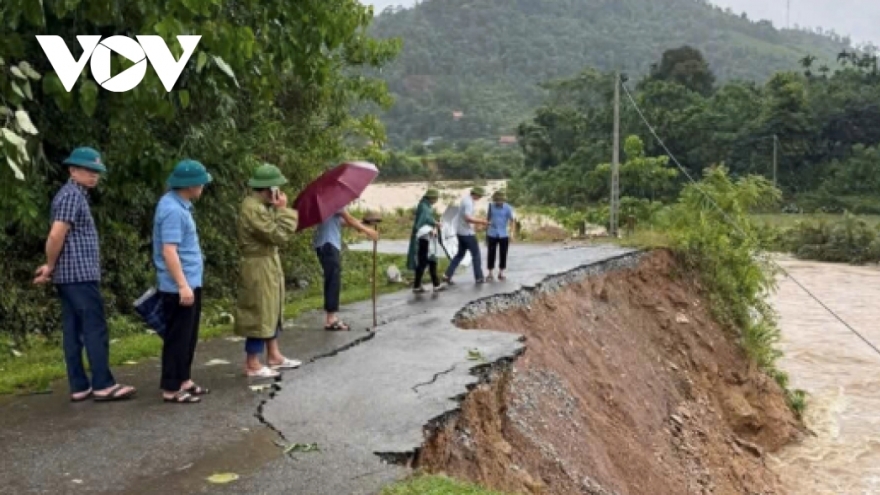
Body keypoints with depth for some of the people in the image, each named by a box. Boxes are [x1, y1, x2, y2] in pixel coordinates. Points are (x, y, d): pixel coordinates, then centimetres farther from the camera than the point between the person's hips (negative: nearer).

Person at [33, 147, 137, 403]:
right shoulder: (72, 195, -12)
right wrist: (51, 267, -7)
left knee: (74, 332, 8)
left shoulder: (75, 195, 20)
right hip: (80, 275, -10)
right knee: (95, 330, -6)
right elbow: (56, 236, -20)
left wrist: (51, 267, 9)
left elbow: (58, 238, 20)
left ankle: (79, 387, 12)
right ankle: (103, 385, -3)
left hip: (69, 275, 10)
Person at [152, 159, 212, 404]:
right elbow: (169, 251, -24)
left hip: (191, 282, 10)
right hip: (179, 287, -10)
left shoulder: (180, 205, 11)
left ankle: (183, 380, 27)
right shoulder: (172, 210, -20)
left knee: (188, 336, 17)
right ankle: (171, 388, 7)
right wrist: (182, 285, -25)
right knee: (178, 337, -1)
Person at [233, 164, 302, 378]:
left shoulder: (263, 205, 10)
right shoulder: (252, 208, -22)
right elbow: (279, 236, -24)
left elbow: (281, 232, 13)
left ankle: (274, 356, 28)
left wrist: (279, 210, 2)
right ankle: (252, 364, 6)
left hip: (269, 264, 11)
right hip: (258, 267, -11)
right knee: (259, 314, -3)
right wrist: (283, 209, -16)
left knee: (271, 311, 17)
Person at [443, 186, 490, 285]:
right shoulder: (469, 202, -20)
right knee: (476, 254, 2)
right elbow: (468, 218, -28)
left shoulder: (466, 199, 12)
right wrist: (481, 221, -21)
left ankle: (447, 276, 8)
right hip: (467, 233, -10)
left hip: (461, 232, 10)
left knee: (460, 254, 13)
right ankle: (479, 277, 10)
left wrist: (478, 221, 17)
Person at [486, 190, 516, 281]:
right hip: (492, 235, 1)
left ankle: (501, 273, 17)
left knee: (503, 254, 5)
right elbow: (488, 219, 10)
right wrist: (486, 233, 12)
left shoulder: (508, 208, -7)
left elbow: (513, 220, -14)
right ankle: (490, 274, 9)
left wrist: (512, 232, -27)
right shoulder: (491, 206, 2)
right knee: (491, 254, 1)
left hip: (504, 235, -1)